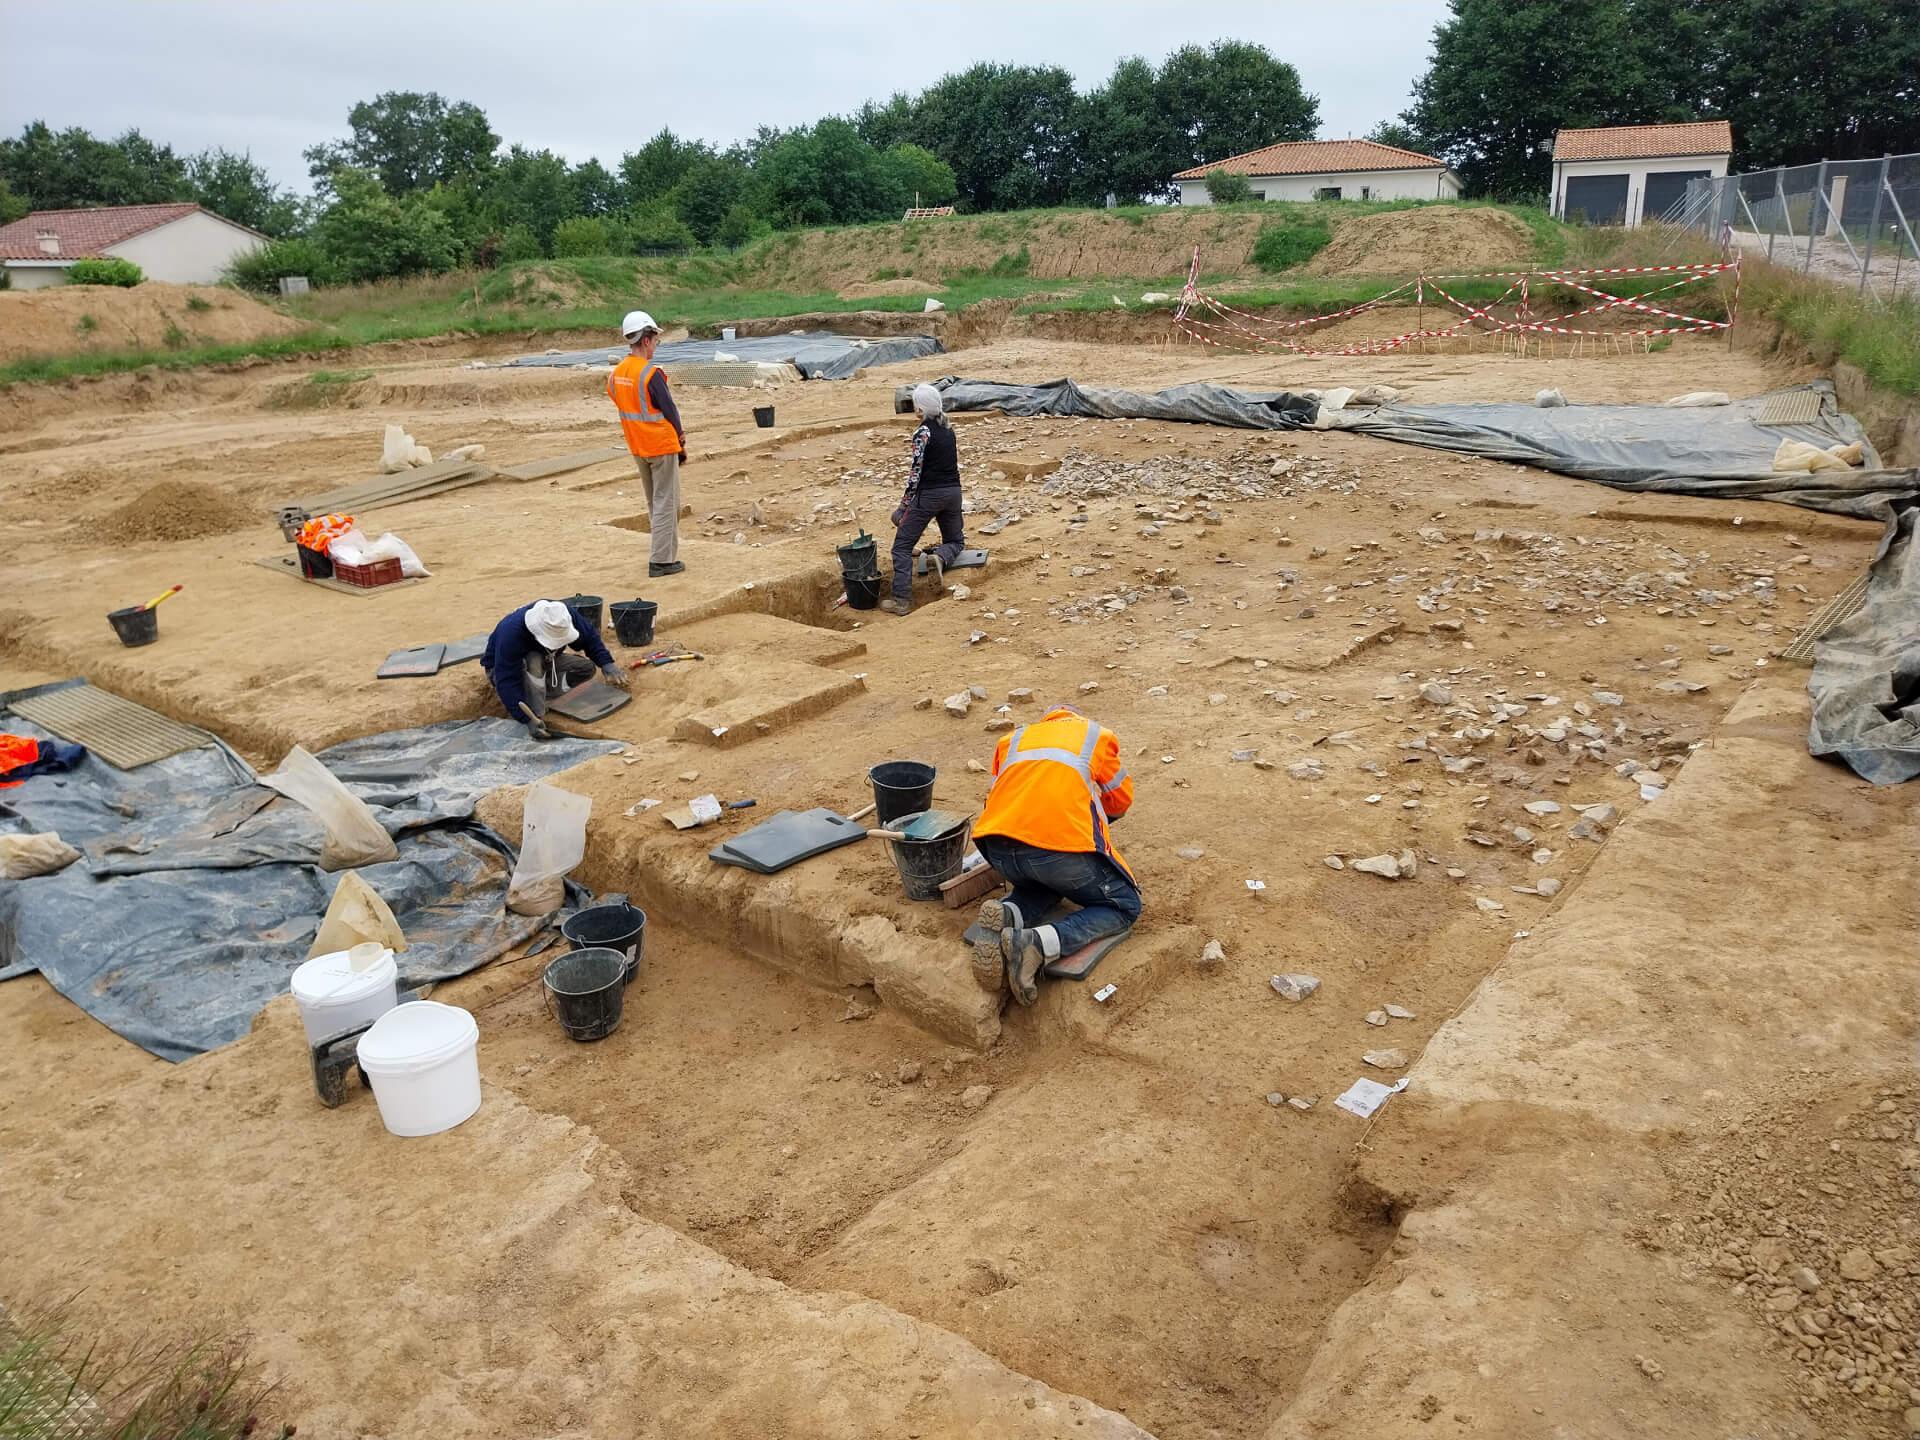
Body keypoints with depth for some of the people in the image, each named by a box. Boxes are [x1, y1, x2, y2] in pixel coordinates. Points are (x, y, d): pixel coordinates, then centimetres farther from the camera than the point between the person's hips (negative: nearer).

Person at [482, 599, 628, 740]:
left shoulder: (566, 616, -27)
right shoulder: (510, 633, -42)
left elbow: (590, 636, -8)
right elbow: (507, 681, -43)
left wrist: (607, 664, -24)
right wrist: (528, 720, -50)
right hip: (503, 669, -6)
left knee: (586, 667, -11)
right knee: (534, 662, -38)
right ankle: (537, 717, -29)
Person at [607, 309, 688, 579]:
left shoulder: (616, 374, 4)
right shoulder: (651, 374, -20)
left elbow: (624, 409, 11)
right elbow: (670, 410, -15)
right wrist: (680, 440, 0)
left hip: (637, 448, 8)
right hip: (662, 446, -8)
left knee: (654, 503, 19)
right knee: (666, 503, 0)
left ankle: (664, 552, 28)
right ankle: (661, 561, 0)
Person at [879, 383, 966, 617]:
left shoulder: (923, 433, -13)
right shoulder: (948, 428, 9)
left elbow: (917, 471, -14)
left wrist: (905, 503, -8)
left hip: (928, 493, -7)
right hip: (953, 491, 7)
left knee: (902, 545, 2)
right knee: (955, 540, 25)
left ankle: (902, 600, -5)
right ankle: (941, 556, -10)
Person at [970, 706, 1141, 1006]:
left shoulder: (1013, 739, 31)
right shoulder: (1097, 735, 24)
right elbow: (1121, 800, 30)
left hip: (998, 850, 5)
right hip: (1063, 844, -4)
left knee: (1046, 883, 35)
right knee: (1125, 906, 16)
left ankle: (1009, 914, 0)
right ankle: (1039, 943, -11)